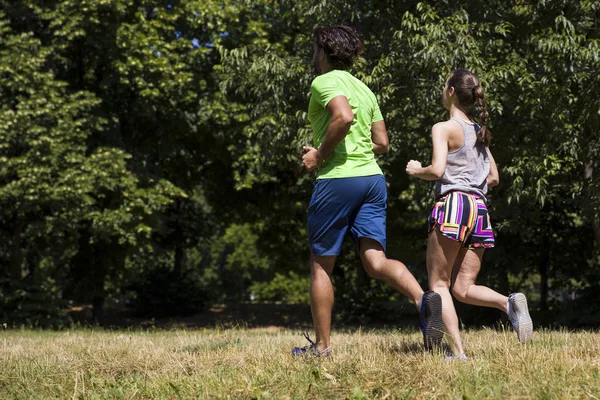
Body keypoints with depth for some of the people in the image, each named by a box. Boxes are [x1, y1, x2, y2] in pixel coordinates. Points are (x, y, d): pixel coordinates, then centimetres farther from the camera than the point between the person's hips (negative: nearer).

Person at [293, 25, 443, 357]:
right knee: (375, 260, -4)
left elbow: (344, 117, -24)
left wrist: (320, 155, -13)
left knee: (320, 265, 6)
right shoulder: (364, 89, 20)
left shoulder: (325, 82, -4)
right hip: (372, 177, 7)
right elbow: (382, 143, 18)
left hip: (337, 179, -7)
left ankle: (322, 346, 12)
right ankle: (423, 299, -31)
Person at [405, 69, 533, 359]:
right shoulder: (479, 133, 21)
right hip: (479, 209, 7)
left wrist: (416, 171, 5)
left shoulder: (444, 128, -1)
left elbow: (437, 170, -14)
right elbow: (493, 178, 21)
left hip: (453, 204, -7)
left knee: (438, 283, 0)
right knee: (463, 289, 6)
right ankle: (509, 303, -21)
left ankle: (458, 351, -13)